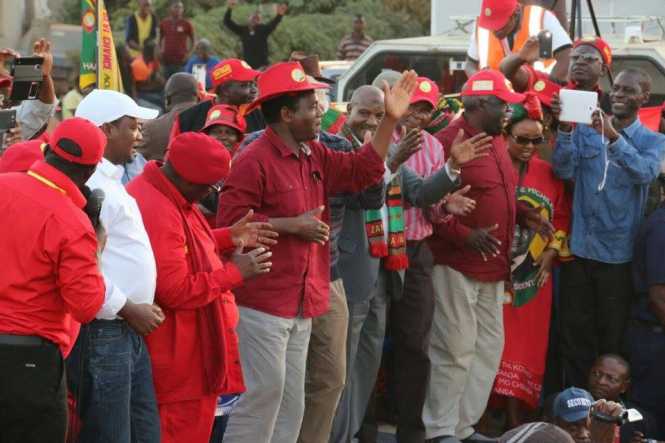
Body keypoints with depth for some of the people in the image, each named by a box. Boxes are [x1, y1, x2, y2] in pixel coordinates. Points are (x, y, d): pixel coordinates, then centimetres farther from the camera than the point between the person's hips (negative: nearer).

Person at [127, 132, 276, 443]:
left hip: (188, 344, 11)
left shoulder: (168, 195, 7)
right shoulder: (157, 213, -26)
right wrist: (235, 272, -19)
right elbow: (177, 291, -27)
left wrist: (229, 238, 9)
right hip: (178, 354, -11)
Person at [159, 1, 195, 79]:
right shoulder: (164, 23, 7)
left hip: (181, 61, -3)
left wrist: (188, 53, -2)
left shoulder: (186, 24, -1)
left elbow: (192, 40, 8)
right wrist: (160, 50, 6)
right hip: (167, 60, 3)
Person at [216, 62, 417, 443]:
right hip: (264, 300, -9)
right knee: (265, 392, -8)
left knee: (291, 398, 14)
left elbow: (364, 170, 17)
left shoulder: (315, 156, 12)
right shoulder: (254, 161, -15)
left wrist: (391, 120, 8)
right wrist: (292, 225, -20)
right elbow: (231, 221, -21)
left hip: (302, 301, 9)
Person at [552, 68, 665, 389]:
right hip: (579, 248, 2)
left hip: (619, 253, -2)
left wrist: (614, 138, -33)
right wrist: (565, 129, -22)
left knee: (613, 336, 7)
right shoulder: (585, 131, 6)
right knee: (574, 332, 8)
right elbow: (565, 171, -8)